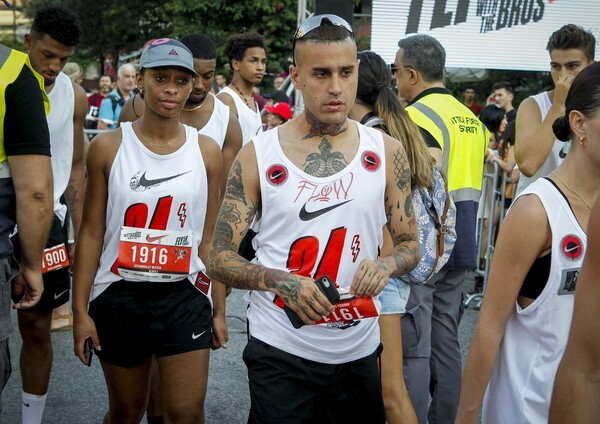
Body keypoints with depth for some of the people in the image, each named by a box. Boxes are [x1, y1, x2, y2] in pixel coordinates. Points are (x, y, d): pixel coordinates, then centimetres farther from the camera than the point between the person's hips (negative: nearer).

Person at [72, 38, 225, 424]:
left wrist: (219, 309, 5)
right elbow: (92, 233, -2)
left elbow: (211, 238, 5)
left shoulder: (207, 152, 0)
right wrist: (80, 310, -5)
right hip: (119, 295, 0)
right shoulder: (108, 147, -4)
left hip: (185, 297, 1)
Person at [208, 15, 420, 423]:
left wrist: (385, 265, -18)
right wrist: (279, 281, -25)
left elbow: (410, 245, 5)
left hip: (359, 351, 3)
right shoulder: (258, 155, -6)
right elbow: (221, 257, -6)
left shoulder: (387, 152, -1)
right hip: (280, 350, -2)